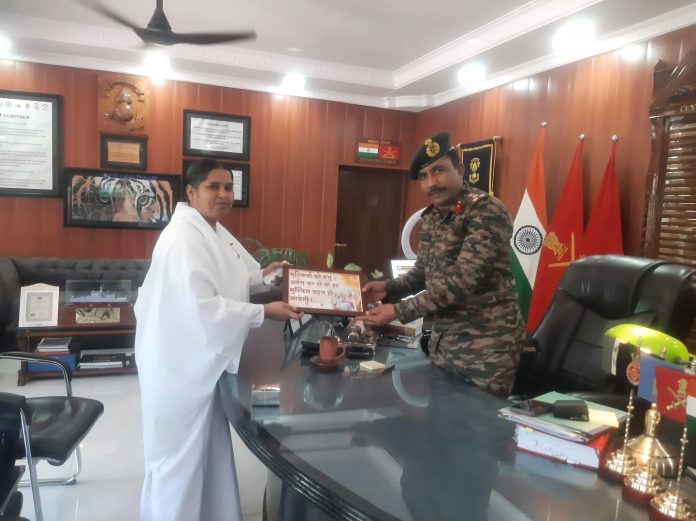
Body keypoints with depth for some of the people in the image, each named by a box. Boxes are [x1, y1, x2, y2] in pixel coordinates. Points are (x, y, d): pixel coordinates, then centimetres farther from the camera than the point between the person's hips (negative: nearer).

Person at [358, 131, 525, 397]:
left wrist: (399, 311, -25)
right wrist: (388, 288, -1)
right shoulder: (430, 217, 7)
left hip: (486, 344, -7)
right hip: (443, 339, 7)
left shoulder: (486, 211, -17)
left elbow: (462, 280, -26)